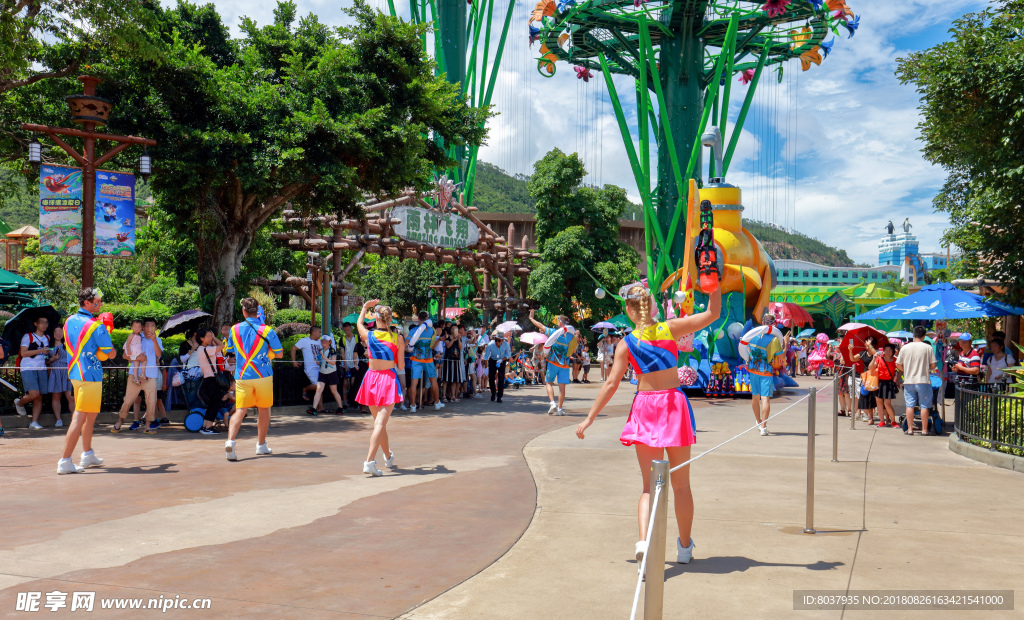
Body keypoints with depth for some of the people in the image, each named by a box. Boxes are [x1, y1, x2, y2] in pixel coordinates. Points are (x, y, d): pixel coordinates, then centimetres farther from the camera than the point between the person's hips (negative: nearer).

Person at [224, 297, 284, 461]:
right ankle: (261, 445, 22)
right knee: (264, 410, 14)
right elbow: (279, 354, 1)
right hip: (263, 376, -1)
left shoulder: (234, 330, 1)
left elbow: (230, 350, 17)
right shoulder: (267, 330, -6)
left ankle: (230, 441, -23)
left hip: (242, 376, 1)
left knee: (240, 410, -1)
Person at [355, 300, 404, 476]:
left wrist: (365, 307, 39)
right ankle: (370, 461, -22)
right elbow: (401, 366, 0)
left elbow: (359, 323, 23)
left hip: (372, 378, 3)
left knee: (378, 421, 18)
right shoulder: (397, 338, -4)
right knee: (381, 423, -8)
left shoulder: (369, 335, -2)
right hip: (389, 379, -3)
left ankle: (388, 457, 34)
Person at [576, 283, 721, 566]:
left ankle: (644, 542, -18)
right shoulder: (671, 328, -2)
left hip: (645, 408, 0)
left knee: (650, 485, 4)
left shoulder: (627, 344, -2)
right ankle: (685, 547, 26)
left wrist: (590, 417, 3)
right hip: (674, 404, 0)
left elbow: (611, 384, -3)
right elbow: (712, 313, 4)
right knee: (681, 484, 13)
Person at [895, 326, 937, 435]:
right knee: (924, 406, 5)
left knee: (910, 405, 6)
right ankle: (924, 429, 8)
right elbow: (933, 365, -4)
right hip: (923, 381, -2)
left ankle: (910, 429, 8)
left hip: (908, 381, 2)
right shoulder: (928, 348, -5)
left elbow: (898, 365, 4)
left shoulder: (905, 348, 0)